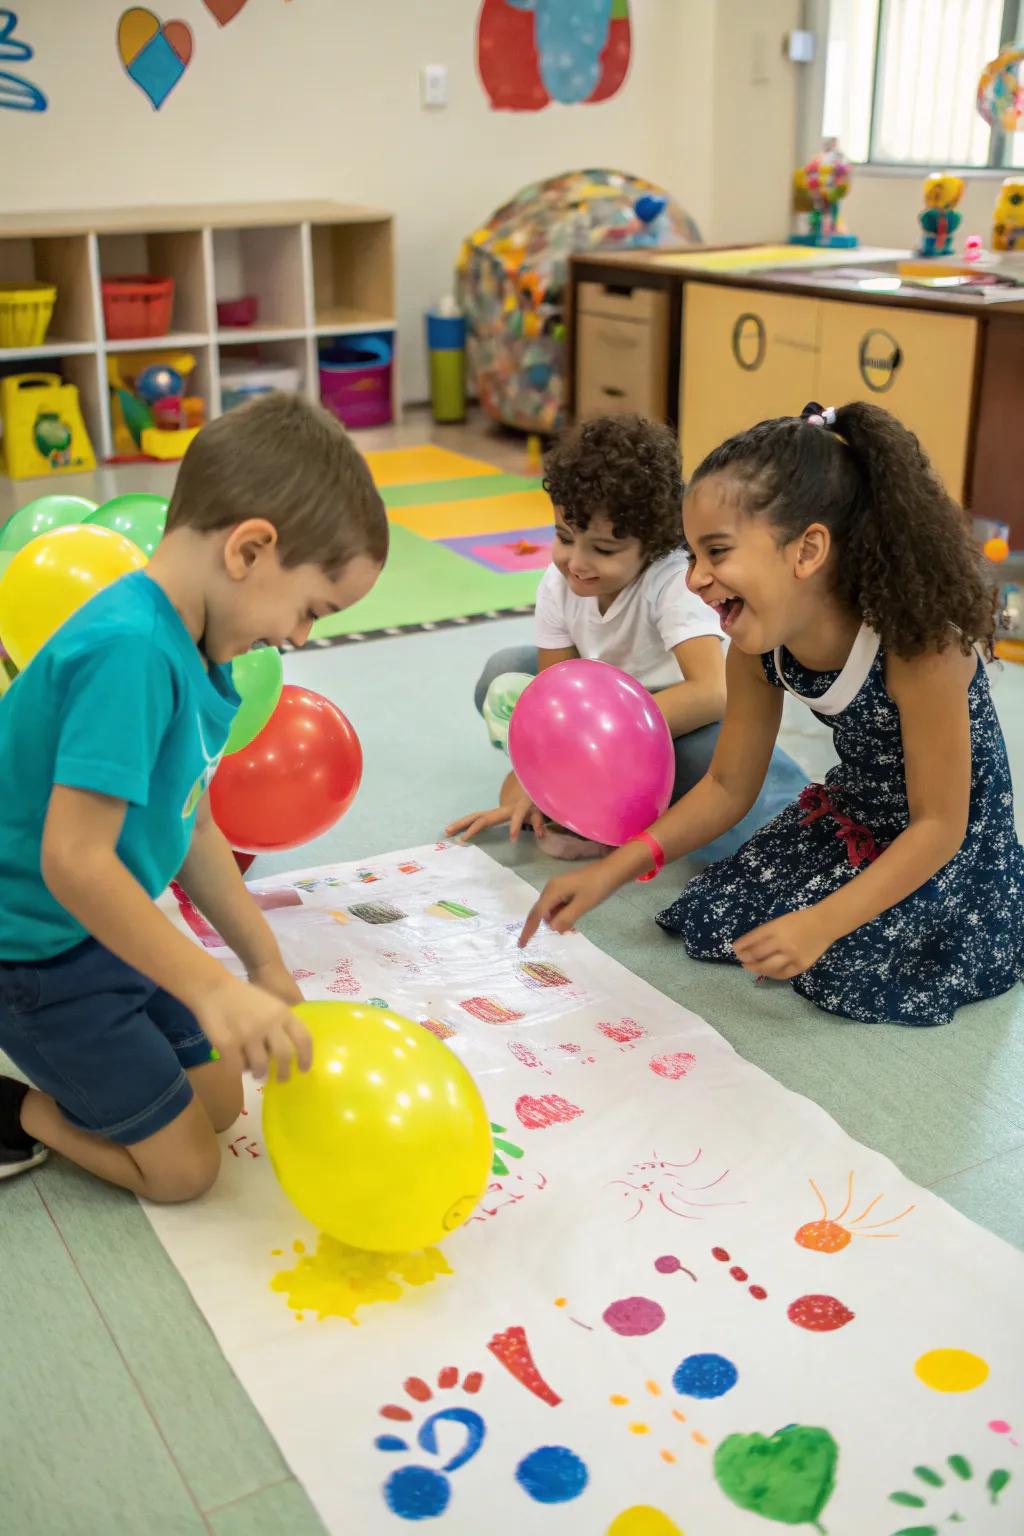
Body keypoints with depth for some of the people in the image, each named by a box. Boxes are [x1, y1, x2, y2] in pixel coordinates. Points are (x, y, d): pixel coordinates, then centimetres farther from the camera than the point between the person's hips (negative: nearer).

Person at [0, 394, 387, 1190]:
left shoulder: (192, 654, -1)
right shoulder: (128, 652, -31)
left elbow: (192, 828, 8)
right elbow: (74, 861, -34)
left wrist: (264, 961, 12)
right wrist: (212, 987, -32)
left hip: (108, 930, 9)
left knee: (219, 1103, 20)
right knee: (183, 1165, 3)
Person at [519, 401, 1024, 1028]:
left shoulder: (917, 643, -35)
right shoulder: (758, 646, -17)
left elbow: (939, 825, -27)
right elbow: (728, 787, -5)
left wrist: (822, 923, -36)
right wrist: (610, 872, -15)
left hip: (951, 843, -5)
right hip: (847, 815, 6)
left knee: (855, 975, -20)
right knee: (709, 924, -2)